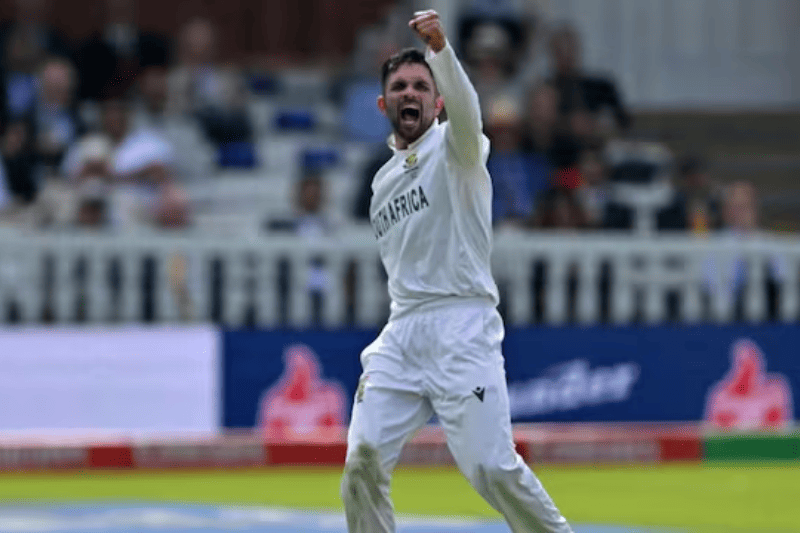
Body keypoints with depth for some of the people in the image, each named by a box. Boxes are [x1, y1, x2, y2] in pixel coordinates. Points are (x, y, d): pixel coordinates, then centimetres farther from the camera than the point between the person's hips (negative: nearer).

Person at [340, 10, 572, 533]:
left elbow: (466, 109, -23)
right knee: (363, 458, -6)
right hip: (403, 332, 6)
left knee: (491, 465, -15)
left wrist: (441, 49, -40)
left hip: (463, 325, -6)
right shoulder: (384, 181, 23)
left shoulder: (454, 147, 2)